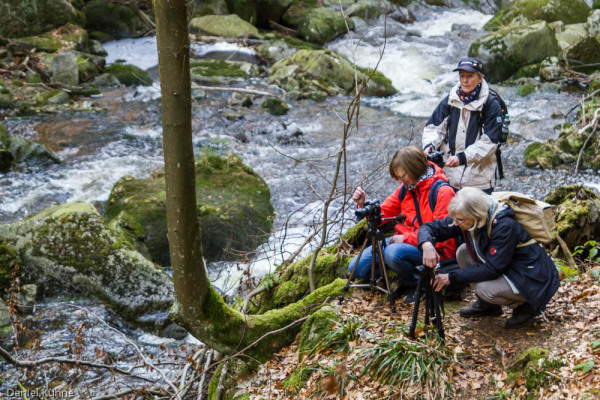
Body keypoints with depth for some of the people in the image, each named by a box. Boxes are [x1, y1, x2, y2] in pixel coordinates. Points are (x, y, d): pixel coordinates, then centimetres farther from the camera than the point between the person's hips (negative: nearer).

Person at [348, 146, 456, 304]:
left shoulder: (442, 192, -17)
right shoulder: (406, 188, 6)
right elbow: (383, 213, 12)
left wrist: (406, 238, -20)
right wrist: (364, 205, -8)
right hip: (403, 239, 7)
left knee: (393, 253, -38)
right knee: (357, 267, -5)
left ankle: (417, 284, -7)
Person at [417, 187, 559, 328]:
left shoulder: (505, 226, -30)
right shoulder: (464, 218, -10)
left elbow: (492, 269, -29)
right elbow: (430, 227, -5)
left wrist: (451, 277, -26)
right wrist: (426, 245, -29)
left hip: (534, 279, -8)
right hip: (506, 268, 8)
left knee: (485, 289, -29)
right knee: (463, 253, -5)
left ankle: (525, 306, 0)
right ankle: (487, 305, 9)